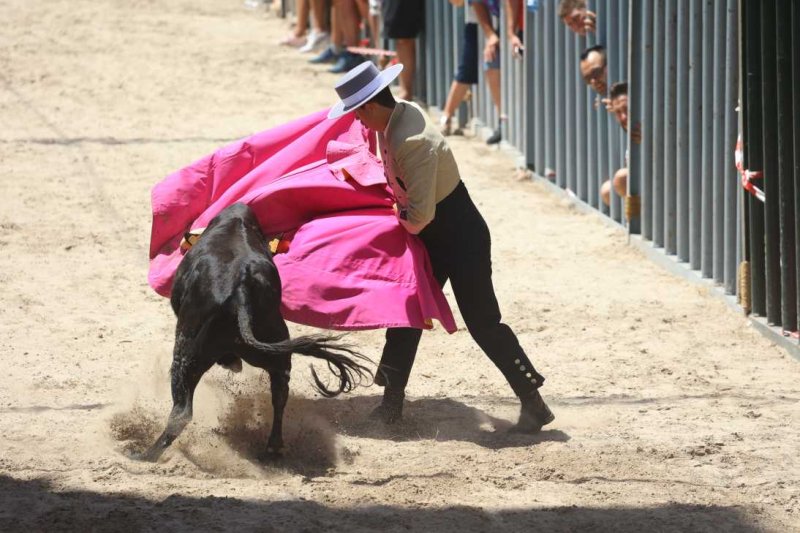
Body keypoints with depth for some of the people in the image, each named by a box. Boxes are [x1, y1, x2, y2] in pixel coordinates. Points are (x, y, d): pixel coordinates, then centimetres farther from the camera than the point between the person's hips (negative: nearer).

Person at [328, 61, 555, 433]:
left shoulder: (412, 142, -31)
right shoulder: (400, 114, -2)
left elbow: (421, 214, -28)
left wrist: (400, 225, -9)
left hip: (460, 236, -10)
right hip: (433, 235, 10)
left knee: (482, 321, -5)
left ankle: (532, 402, 4)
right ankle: (392, 401, 21)